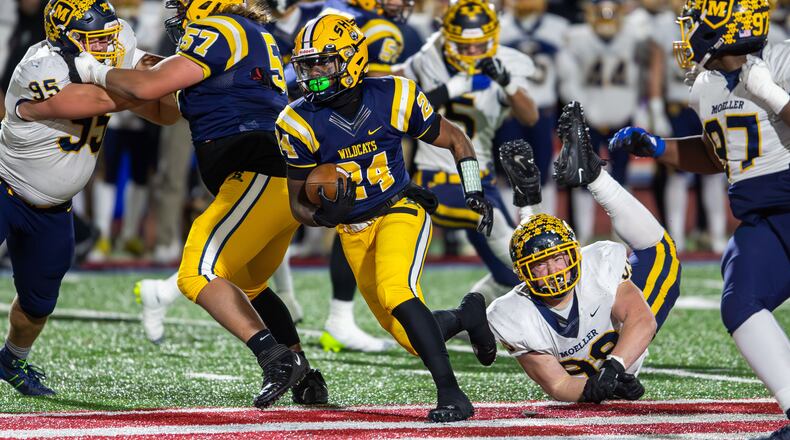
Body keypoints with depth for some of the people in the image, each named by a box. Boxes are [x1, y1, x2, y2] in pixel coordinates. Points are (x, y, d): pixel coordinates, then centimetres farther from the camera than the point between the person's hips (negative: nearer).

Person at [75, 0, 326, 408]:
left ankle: (276, 358, -25)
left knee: (198, 275, -14)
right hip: (287, 183, 10)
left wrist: (98, 72, 3)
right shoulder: (253, 36, 24)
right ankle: (305, 379, 17)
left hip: (262, 176, -10)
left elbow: (150, 86, -13)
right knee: (245, 286, 23)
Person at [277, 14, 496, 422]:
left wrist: (474, 191, -4)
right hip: (354, 231, 3)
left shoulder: (395, 98, -15)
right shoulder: (301, 123, -14)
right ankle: (466, 315, 36)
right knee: (414, 339, 2)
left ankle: (451, 394, -26)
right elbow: (297, 202, -5)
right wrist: (323, 216, -27)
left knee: (394, 292, -32)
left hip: (400, 209, -3)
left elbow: (454, 139, 3)